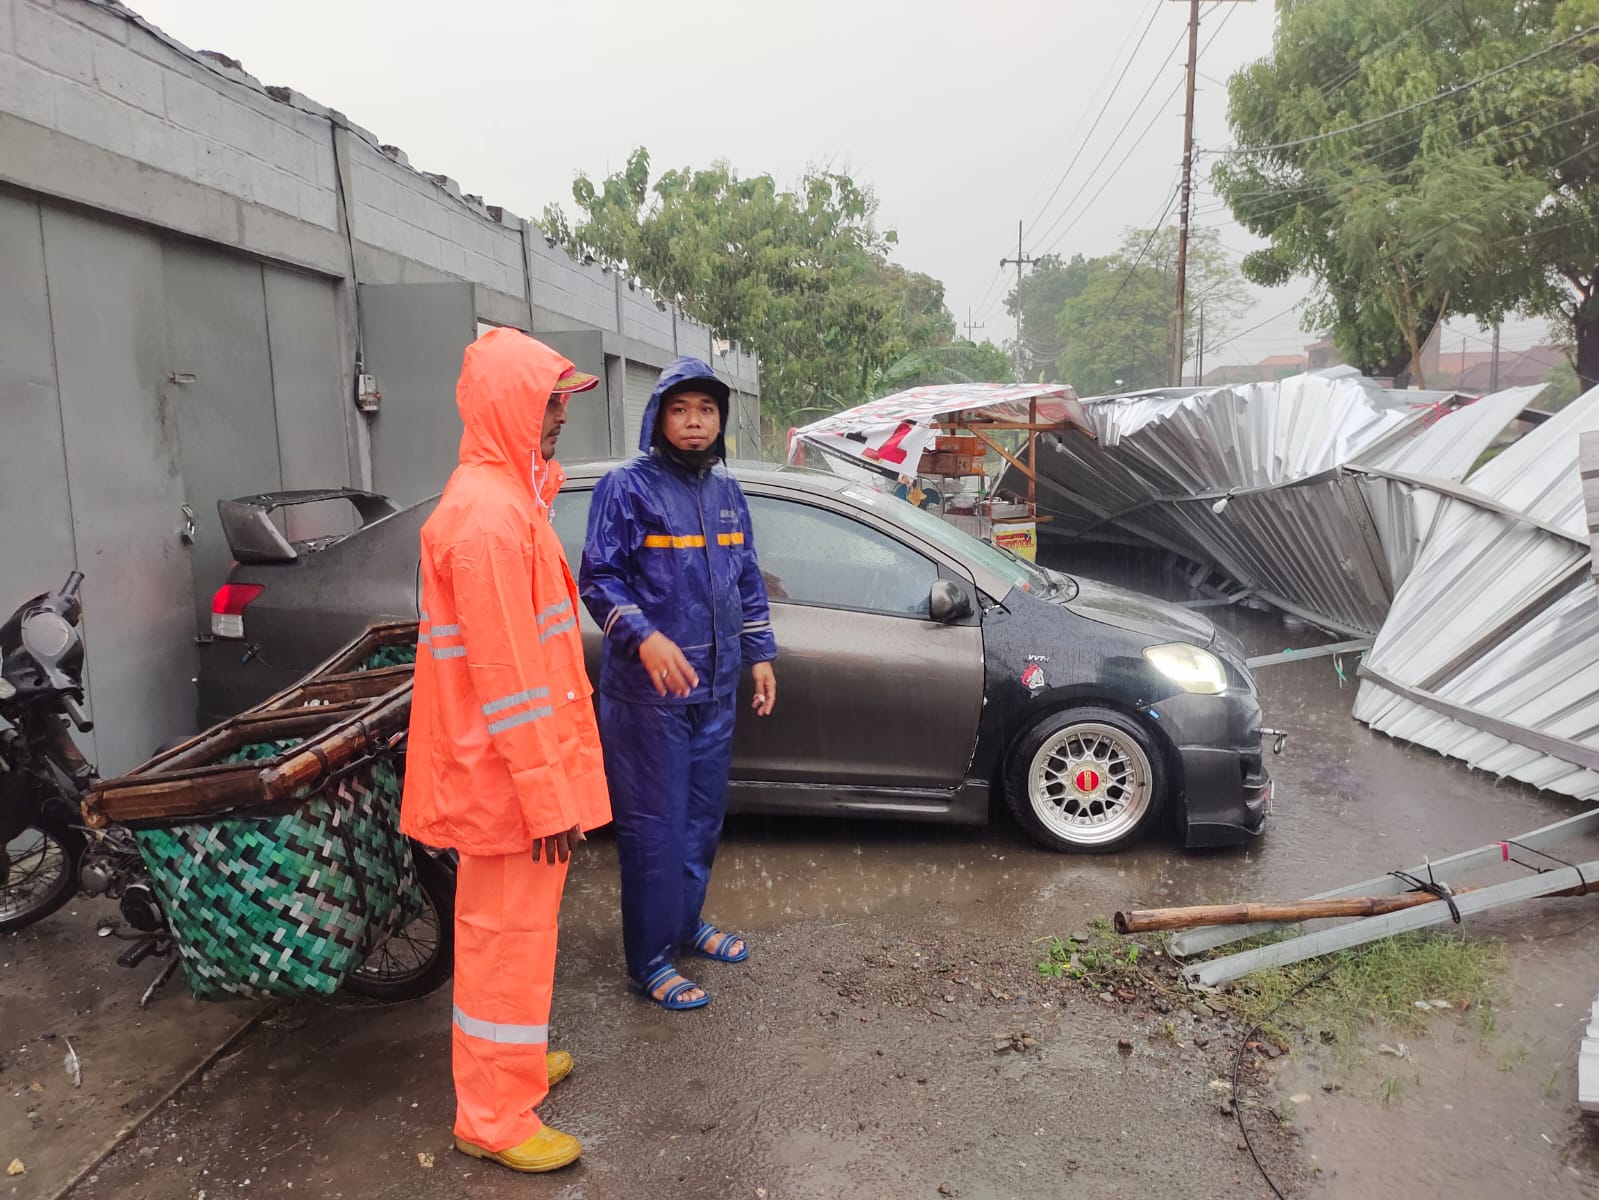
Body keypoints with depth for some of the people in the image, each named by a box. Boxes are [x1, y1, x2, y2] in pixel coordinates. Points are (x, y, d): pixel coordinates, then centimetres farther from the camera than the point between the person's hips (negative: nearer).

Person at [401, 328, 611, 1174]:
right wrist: (547, 794, -21)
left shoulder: (504, 496, 12)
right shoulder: (489, 516, -22)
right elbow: (505, 676, -25)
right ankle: (494, 1118, 20)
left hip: (512, 763, 10)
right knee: (509, 932, 4)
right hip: (509, 768, -10)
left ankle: (511, 1057, 41)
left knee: (510, 924, 22)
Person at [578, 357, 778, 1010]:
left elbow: (747, 581, 19)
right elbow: (597, 578, -13)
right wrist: (644, 637, -26)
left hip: (715, 686, 7)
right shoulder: (626, 487, -9)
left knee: (703, 815, 17)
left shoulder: (727, 492, 12)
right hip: (647, 690, -7)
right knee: (654, 825, 0)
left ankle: (686, 922, 36)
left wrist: (760, 654, 15)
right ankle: (649, 961, 14)